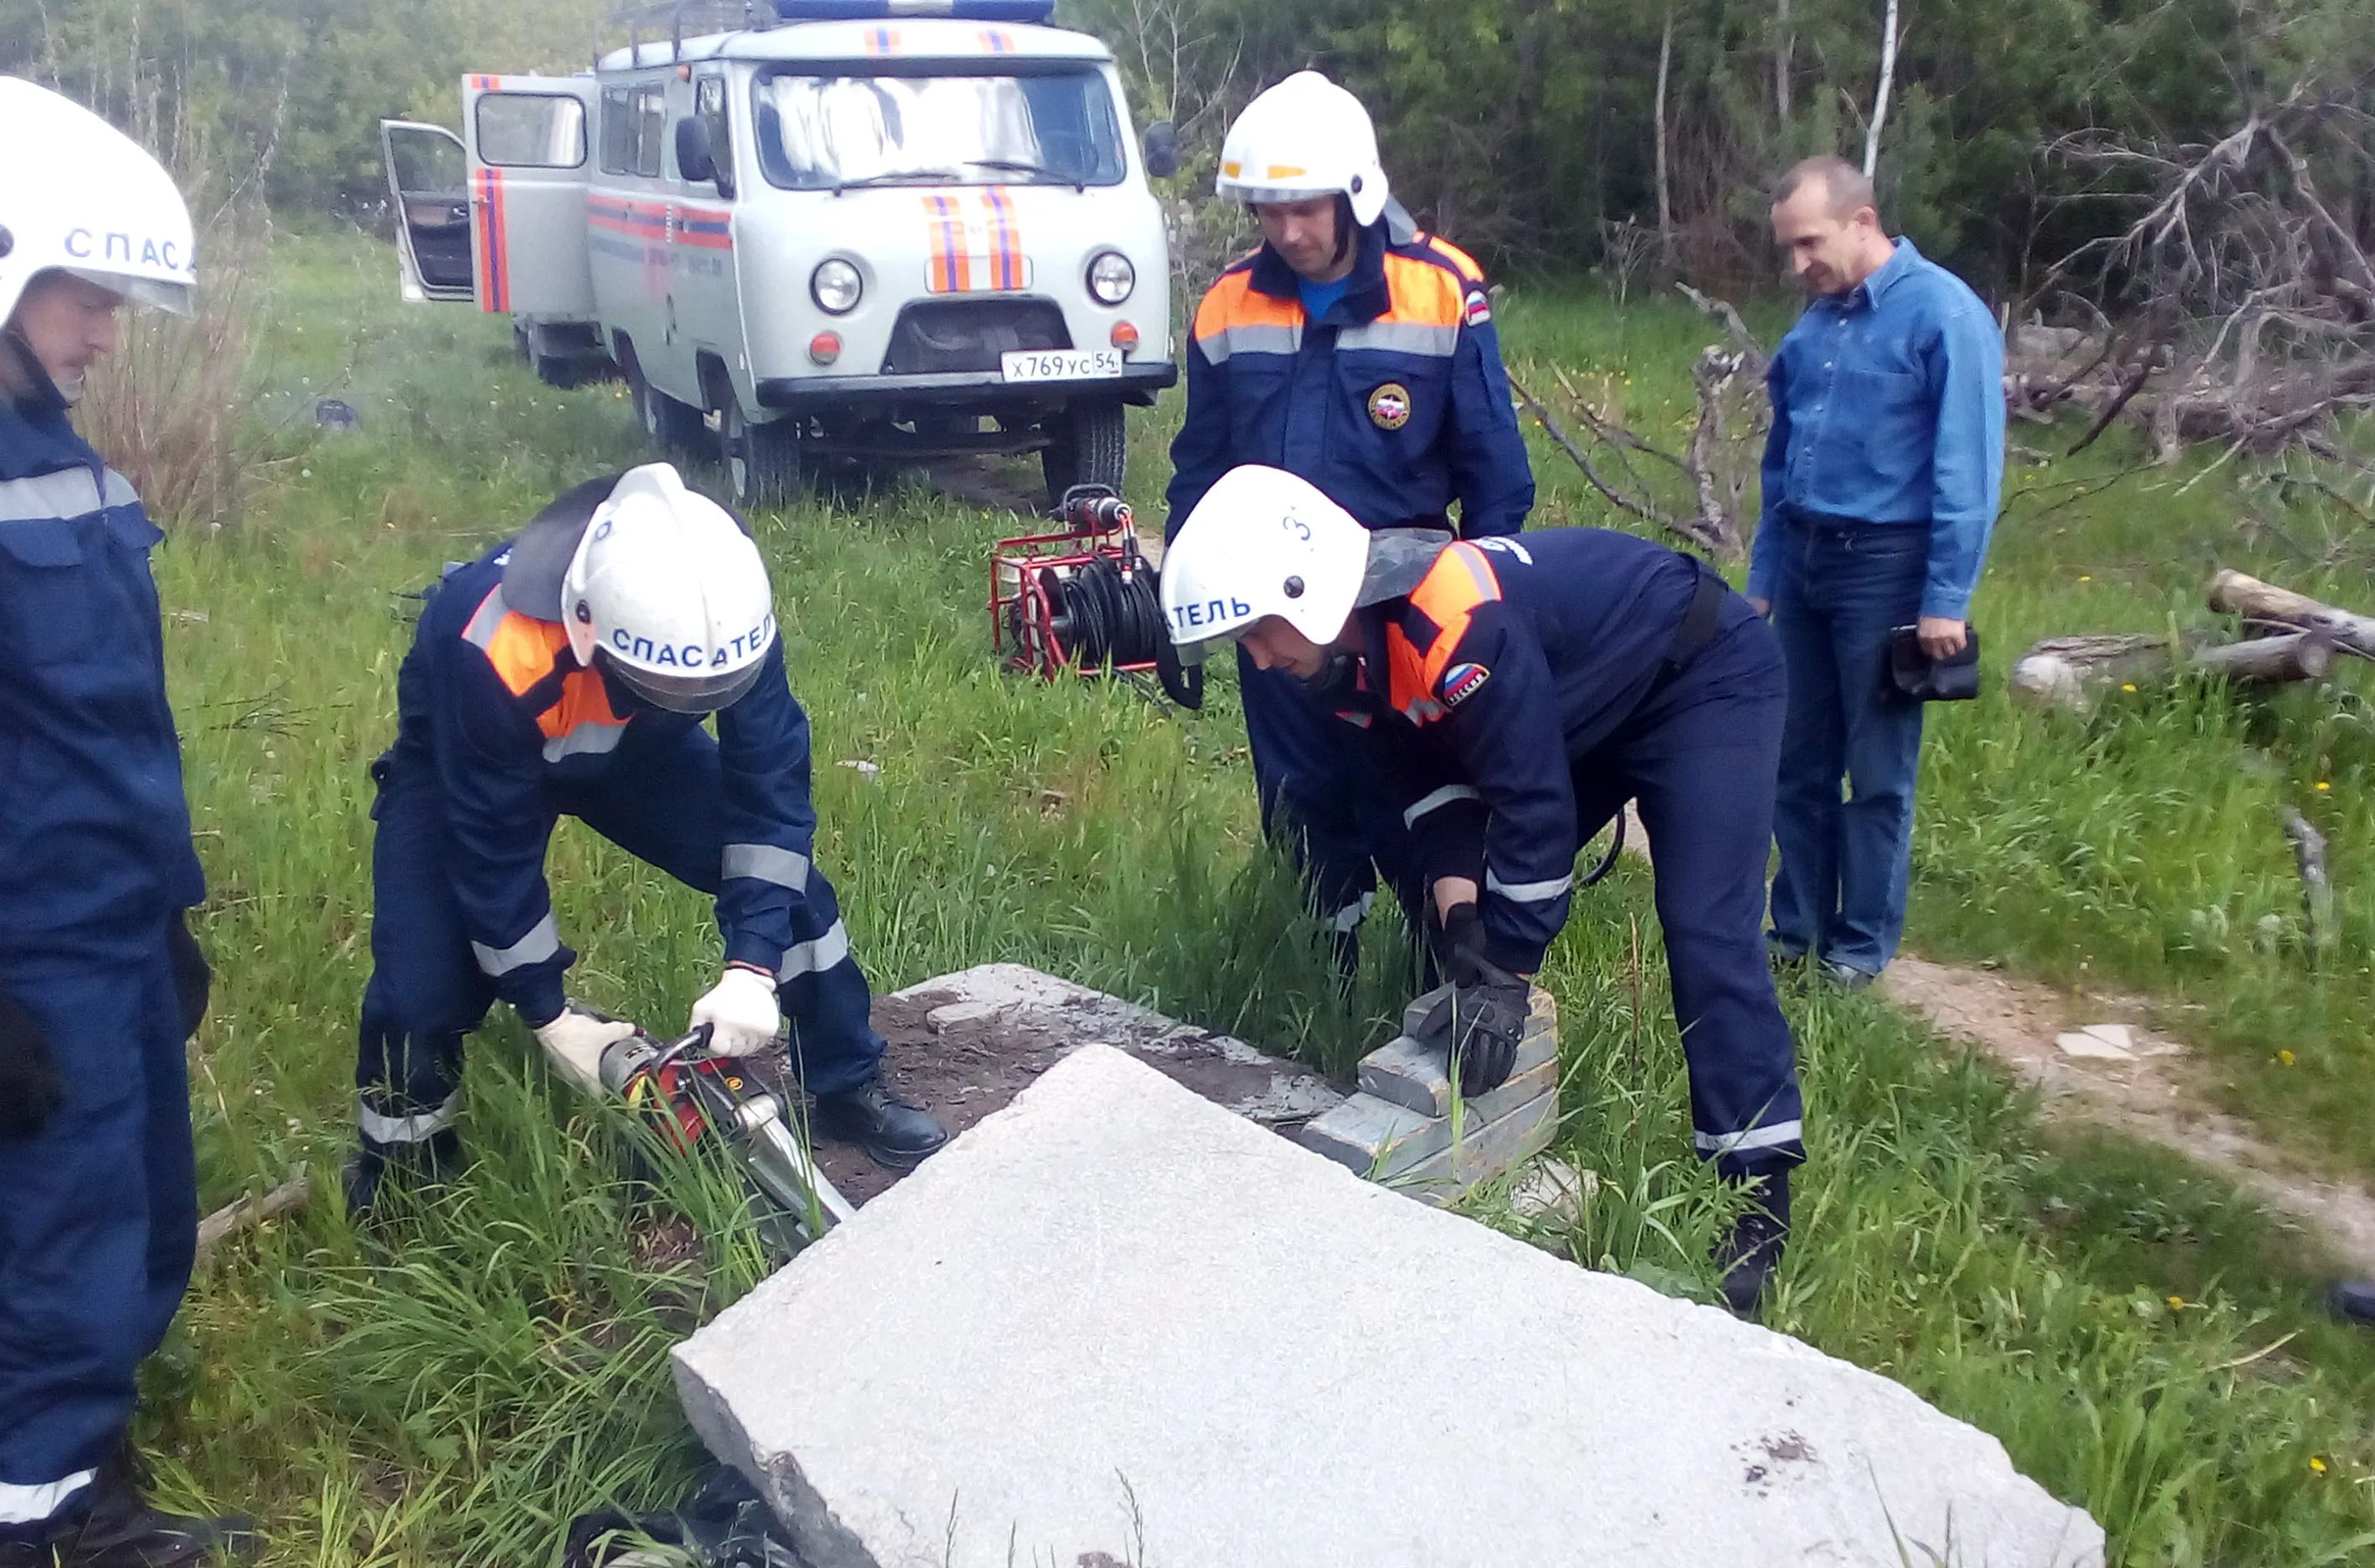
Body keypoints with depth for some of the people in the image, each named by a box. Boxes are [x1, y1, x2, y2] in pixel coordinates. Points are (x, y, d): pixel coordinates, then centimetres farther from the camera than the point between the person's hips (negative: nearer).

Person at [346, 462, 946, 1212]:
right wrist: (550, 1018, -22)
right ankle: (401, 1175, 14)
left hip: (633, 744, 3)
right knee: (424, 987, -15)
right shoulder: (496, 651, -43)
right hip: (463, 761, -3)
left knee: (787, 890, -9)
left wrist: (753, 968, -31)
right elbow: (493, 852, -30)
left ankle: (845, 1088, 13)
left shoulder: (725, 612, -34)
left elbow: (771, 784, -25)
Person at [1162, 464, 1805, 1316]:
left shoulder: (1455, 623, -37)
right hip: (1588, 703, 9)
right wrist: (1462, 922, -18)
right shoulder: (1343, 644, -9)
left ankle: (1759, 1198, -10)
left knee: (1706, 934, -17)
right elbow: (1423, 783, -5)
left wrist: (1505, 972, -26)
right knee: (1485, 915, 5)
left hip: (1704, 676, -9)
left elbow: (1530, 799, -33)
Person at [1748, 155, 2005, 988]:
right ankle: (1796, 926, 26)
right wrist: (1762, 577, 17)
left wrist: (1947, 600, -16)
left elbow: (1968, 471, -14)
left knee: (1876, 773, 4)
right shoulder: (1813, 325, 9)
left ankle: (1863, 944, 18)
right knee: (1799, 761, 13)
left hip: (1884, 567, -6)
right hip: (1802, 559, 6)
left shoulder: (1943, 313, -11)